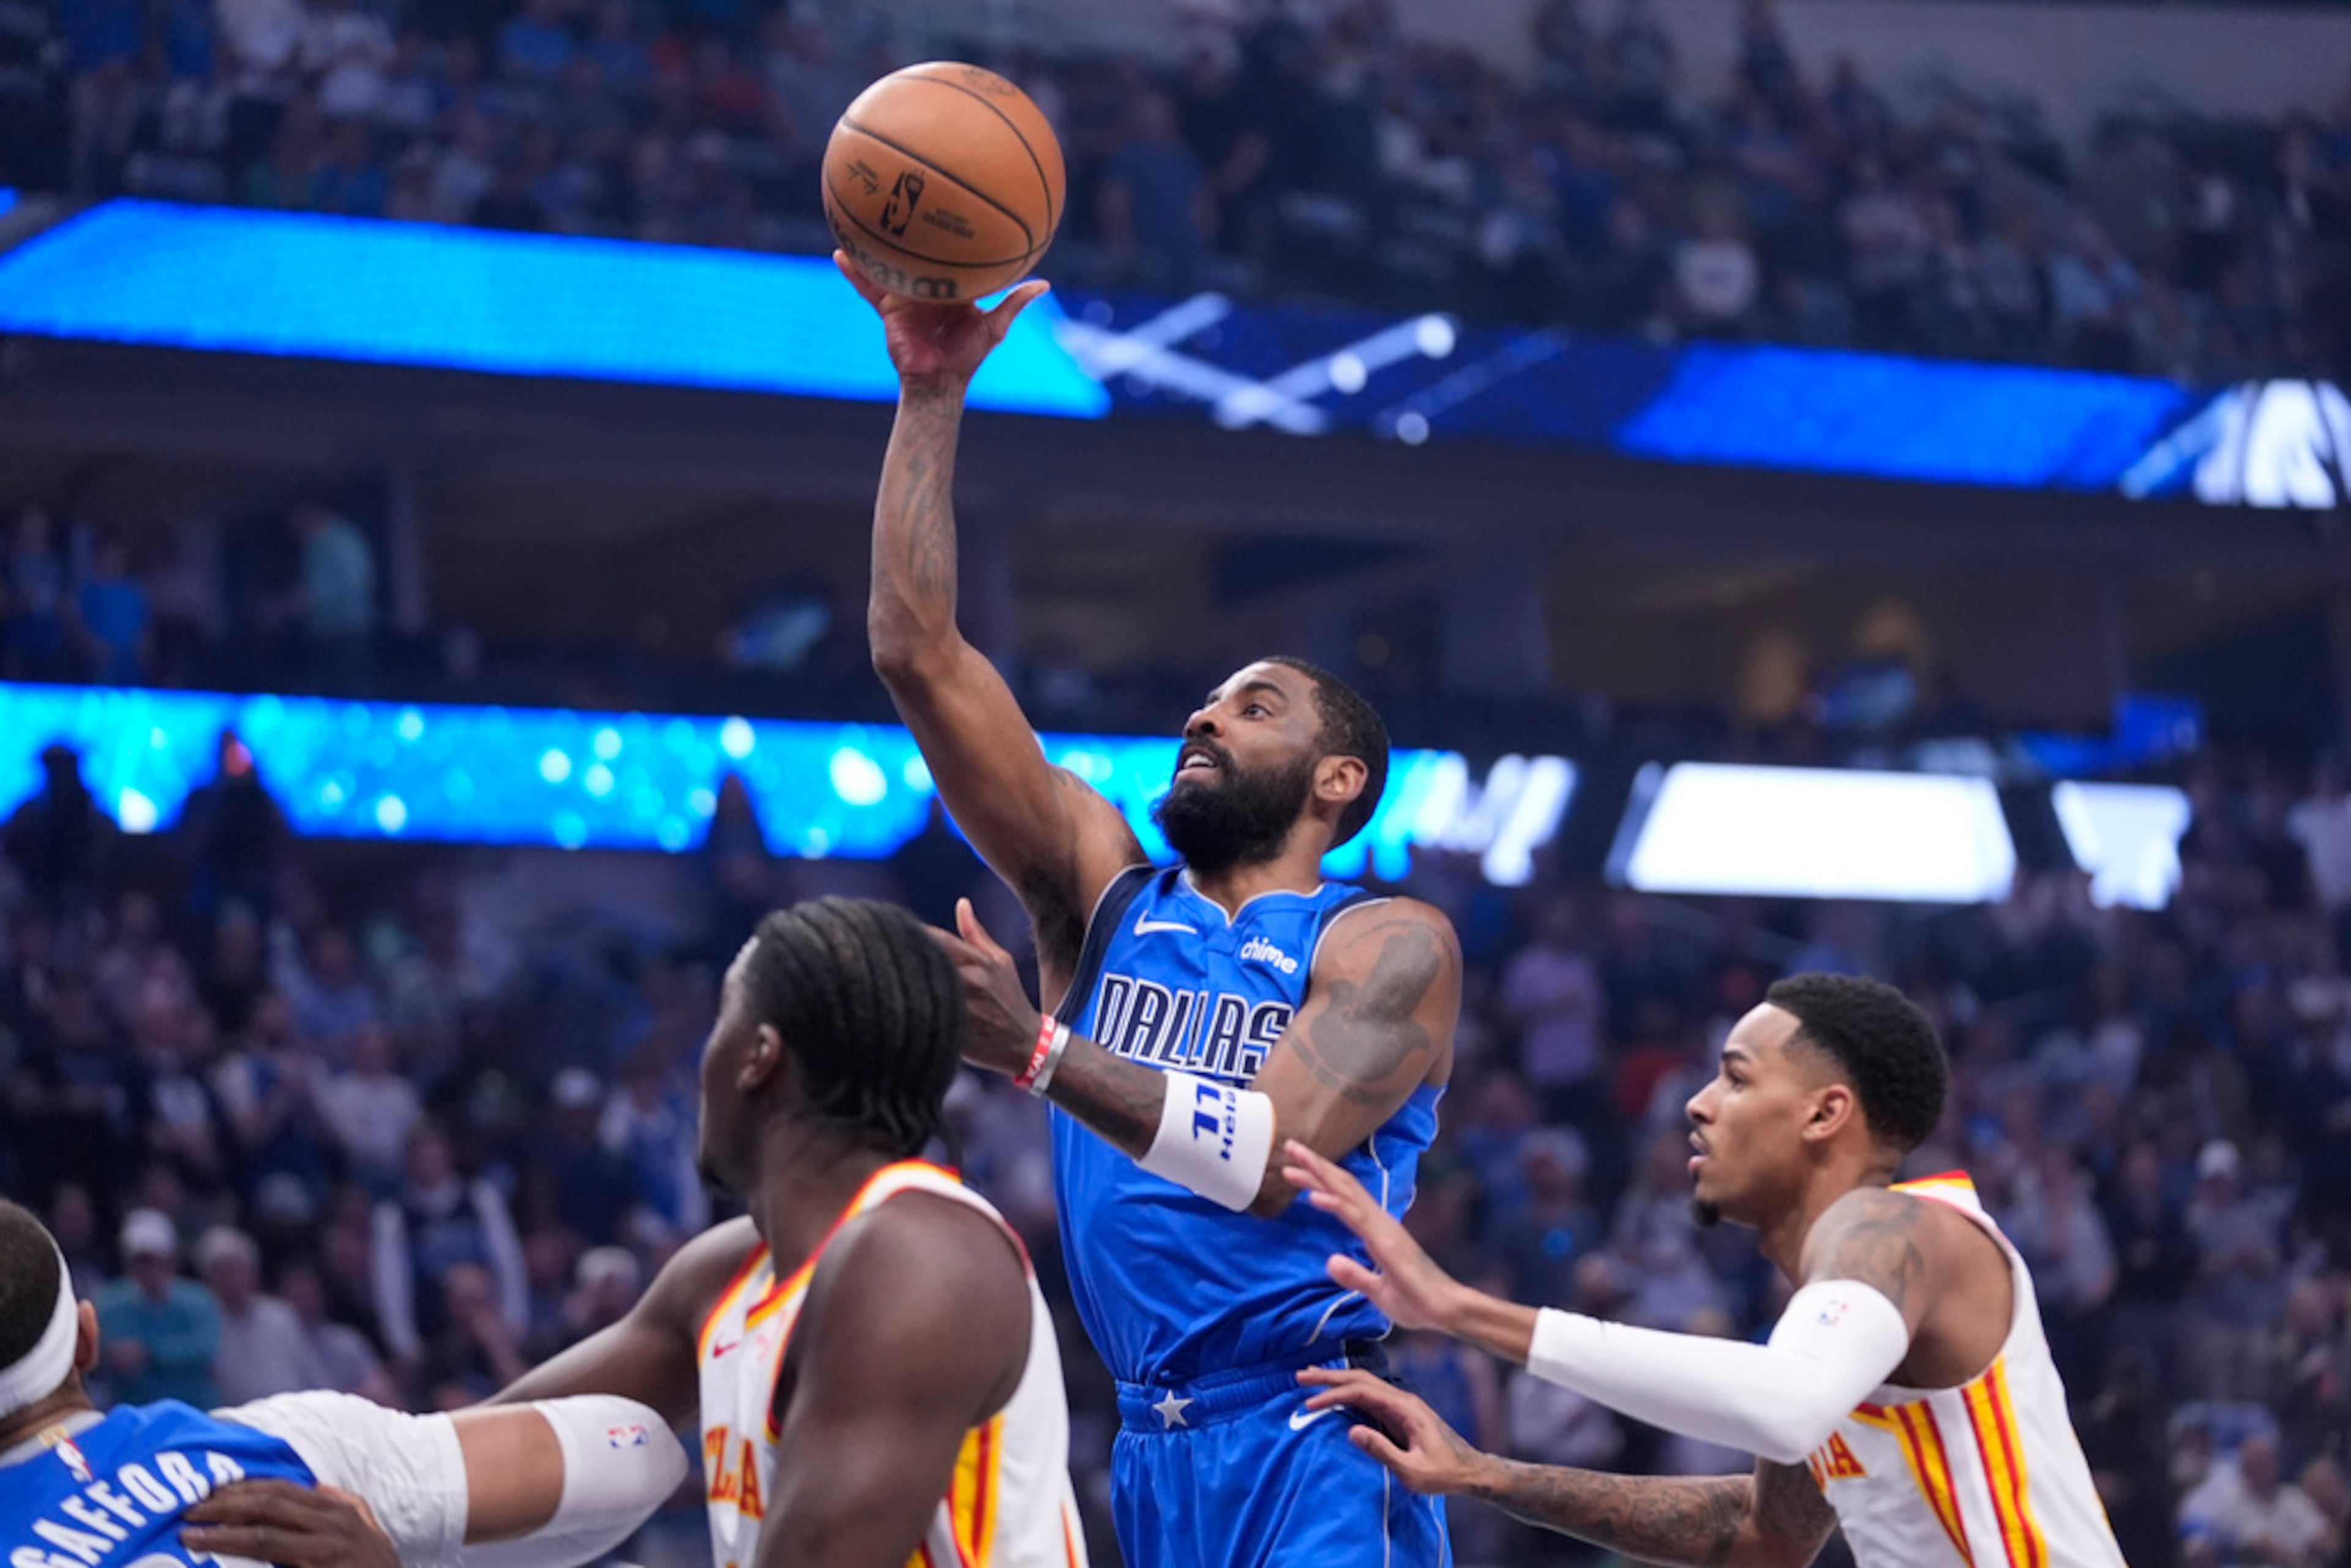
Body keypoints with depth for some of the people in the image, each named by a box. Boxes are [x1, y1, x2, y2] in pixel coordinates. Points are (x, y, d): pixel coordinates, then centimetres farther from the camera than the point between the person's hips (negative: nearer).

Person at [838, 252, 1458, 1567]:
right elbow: (920, 653, 6)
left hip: (1316, 1458, -5)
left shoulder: (1390, 947, -1)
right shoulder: (1105, 892, 13)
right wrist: (933, 392, 1)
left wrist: (1038, 1052, -26)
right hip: (1154, 1456, 5)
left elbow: (1273, 1158, -18)